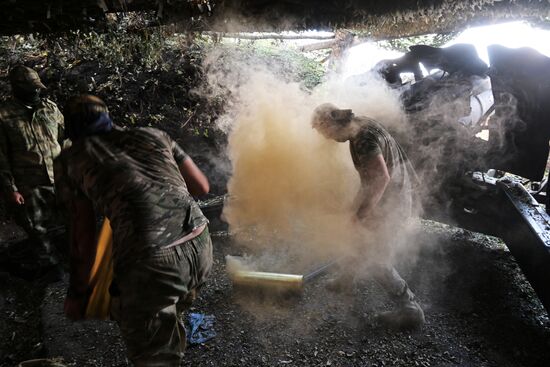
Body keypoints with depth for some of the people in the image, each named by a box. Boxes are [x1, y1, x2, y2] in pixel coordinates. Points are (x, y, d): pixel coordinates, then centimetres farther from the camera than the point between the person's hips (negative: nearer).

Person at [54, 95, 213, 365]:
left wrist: (77, 292, 25)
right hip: (200, 246, 5)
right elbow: (201, 187, 23)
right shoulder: (152, 135, 20)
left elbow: (83, 236, 13)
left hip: (150, 261, -4)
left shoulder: (70, 159, 14)